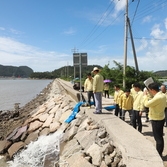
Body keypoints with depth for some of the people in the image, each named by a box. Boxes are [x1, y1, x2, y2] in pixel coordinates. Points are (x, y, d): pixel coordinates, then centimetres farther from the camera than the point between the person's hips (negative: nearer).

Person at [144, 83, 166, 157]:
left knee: (158, 138, 2)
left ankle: (158, 154, 13)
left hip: (156, 120, -10)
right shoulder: (162, 95, 3)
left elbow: (147, 104, -20)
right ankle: (159, 153, 30)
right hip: (160, 118, 10)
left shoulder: (157, 98, -28)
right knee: (159, 137, 18)